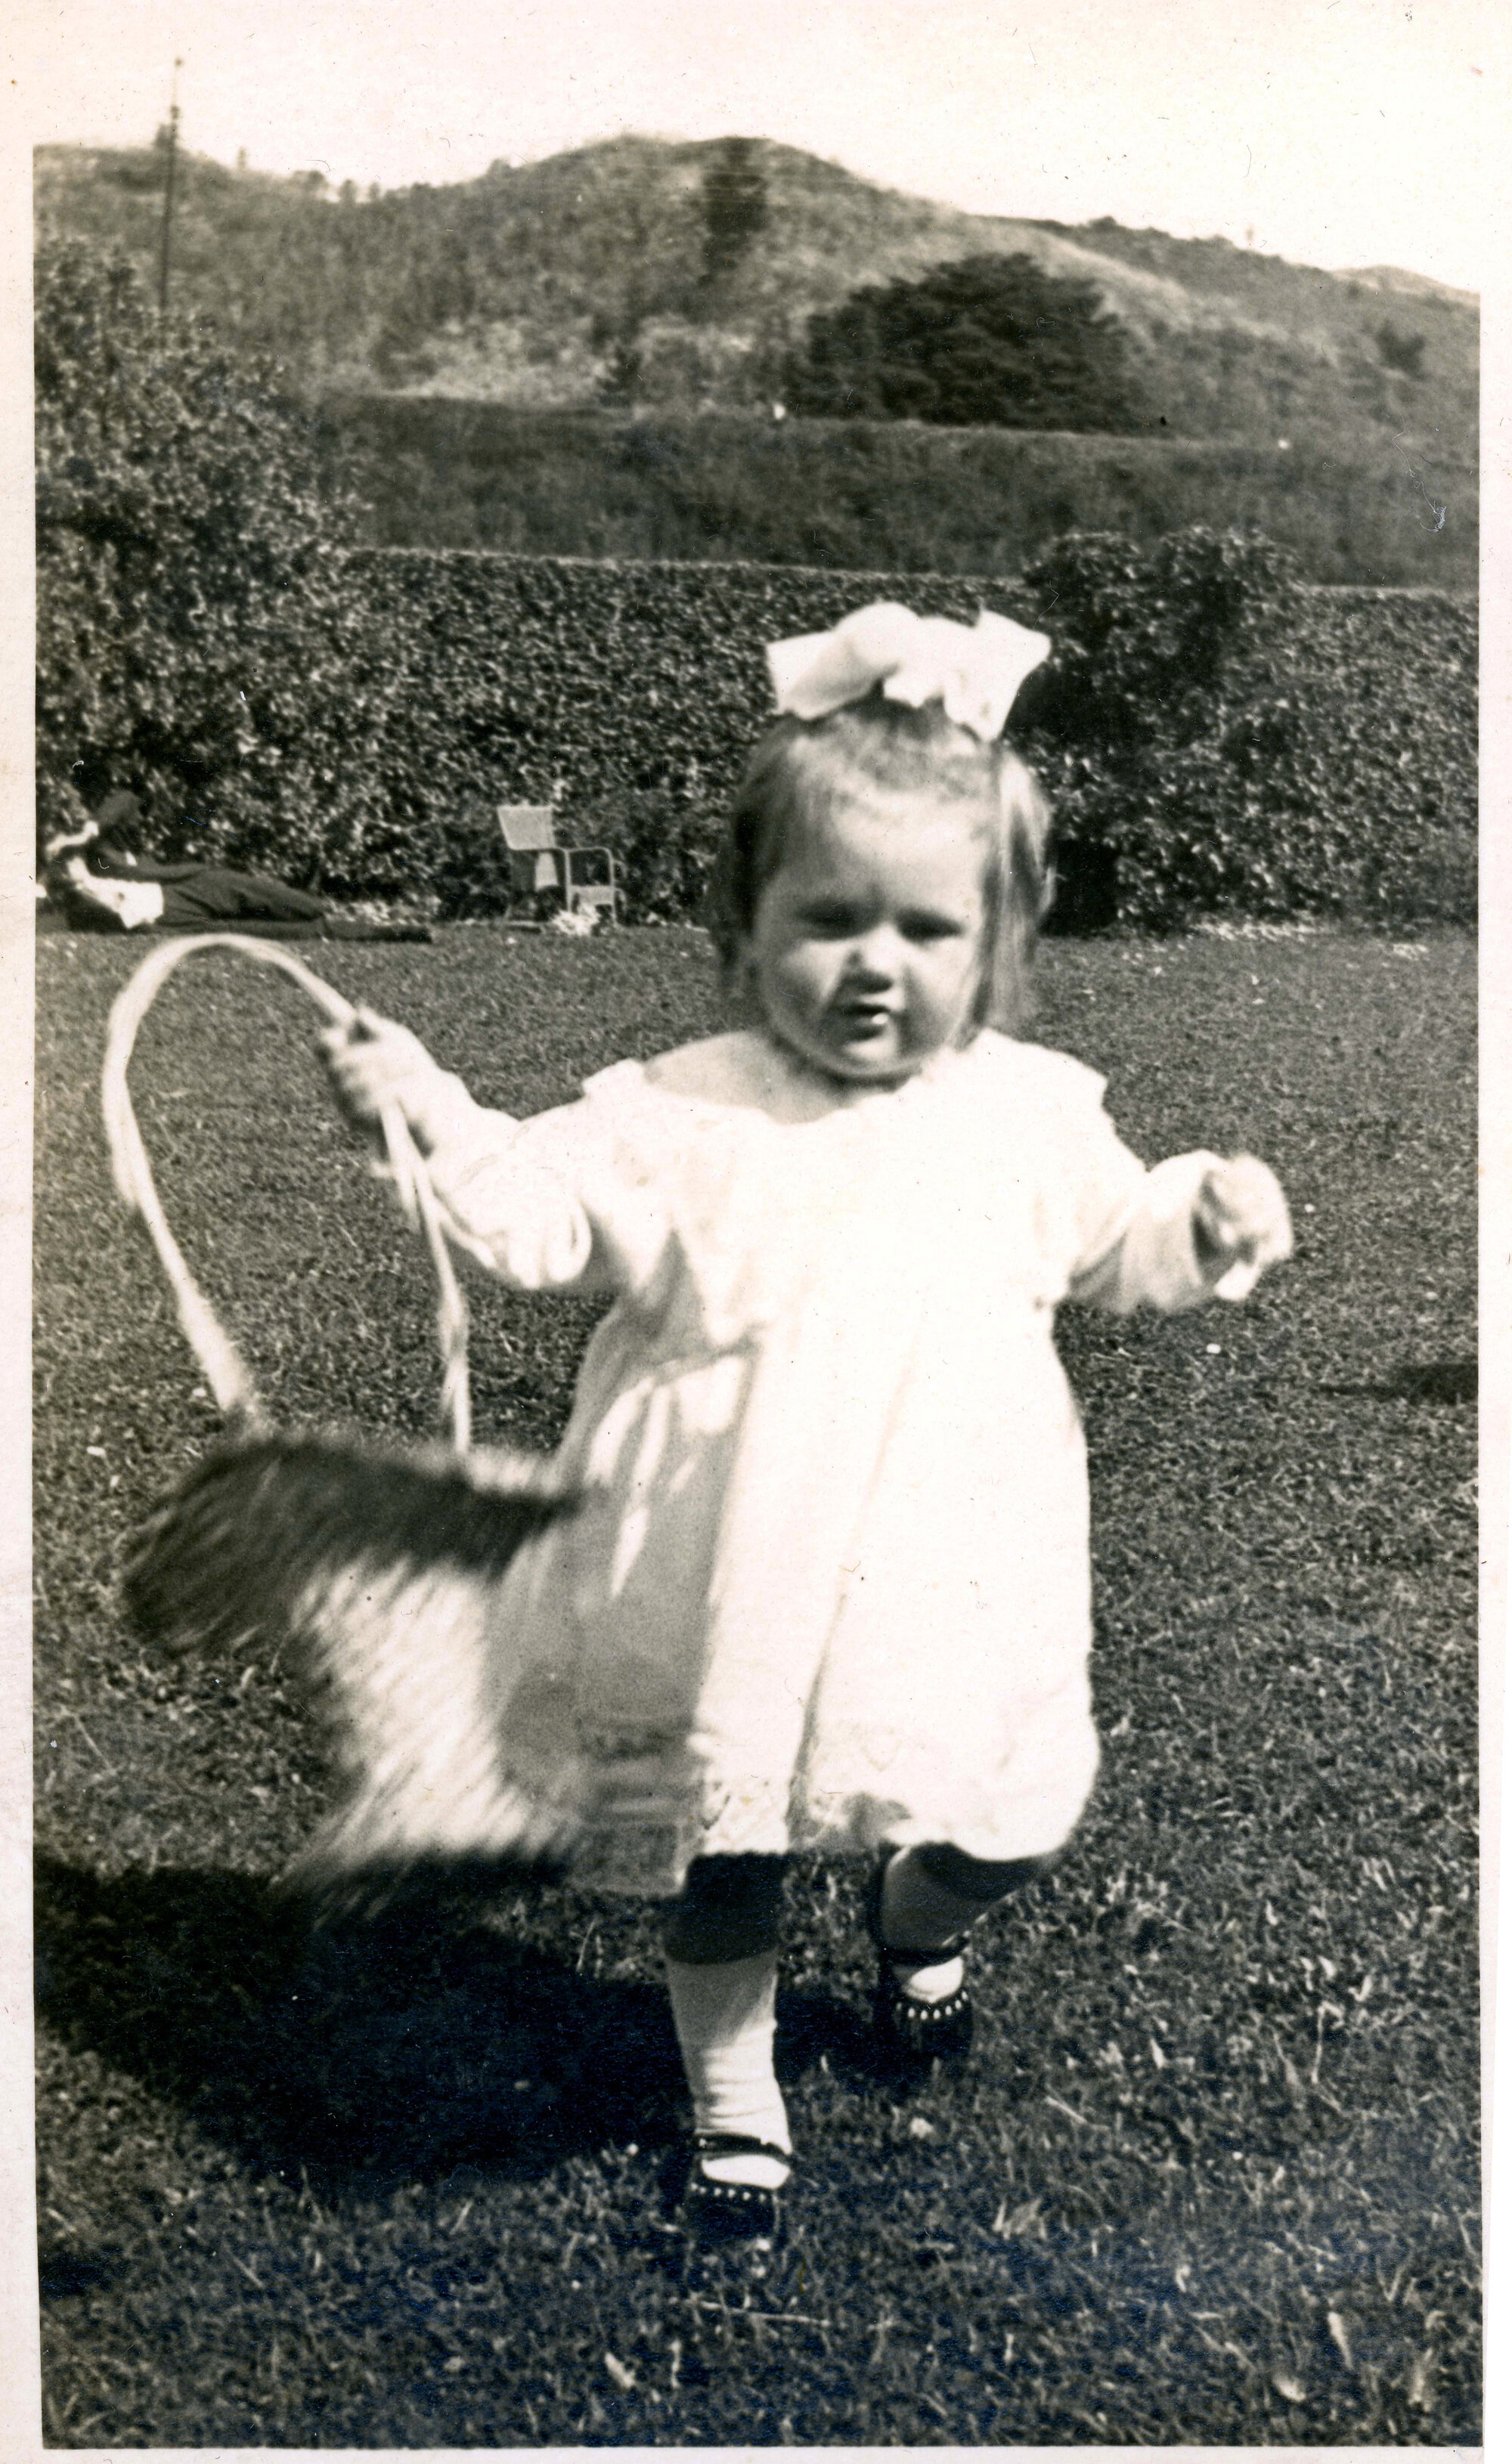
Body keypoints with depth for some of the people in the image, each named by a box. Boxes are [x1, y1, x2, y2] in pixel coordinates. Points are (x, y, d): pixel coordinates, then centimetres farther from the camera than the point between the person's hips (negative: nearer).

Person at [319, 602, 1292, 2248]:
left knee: (999, 1836, 9)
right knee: (719, 1853, 12)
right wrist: (427, 1117, -25)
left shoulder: (1031, 1111, 1)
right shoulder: (686, 1113, -6)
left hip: (948, 1579, 2)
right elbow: (540, 1213, -10)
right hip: (729, 1580, -1)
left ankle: (918, 1927, 46)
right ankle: (733, 2095, 37)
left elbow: (1112, 1245, 14)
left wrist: (1208, 1221, -5)